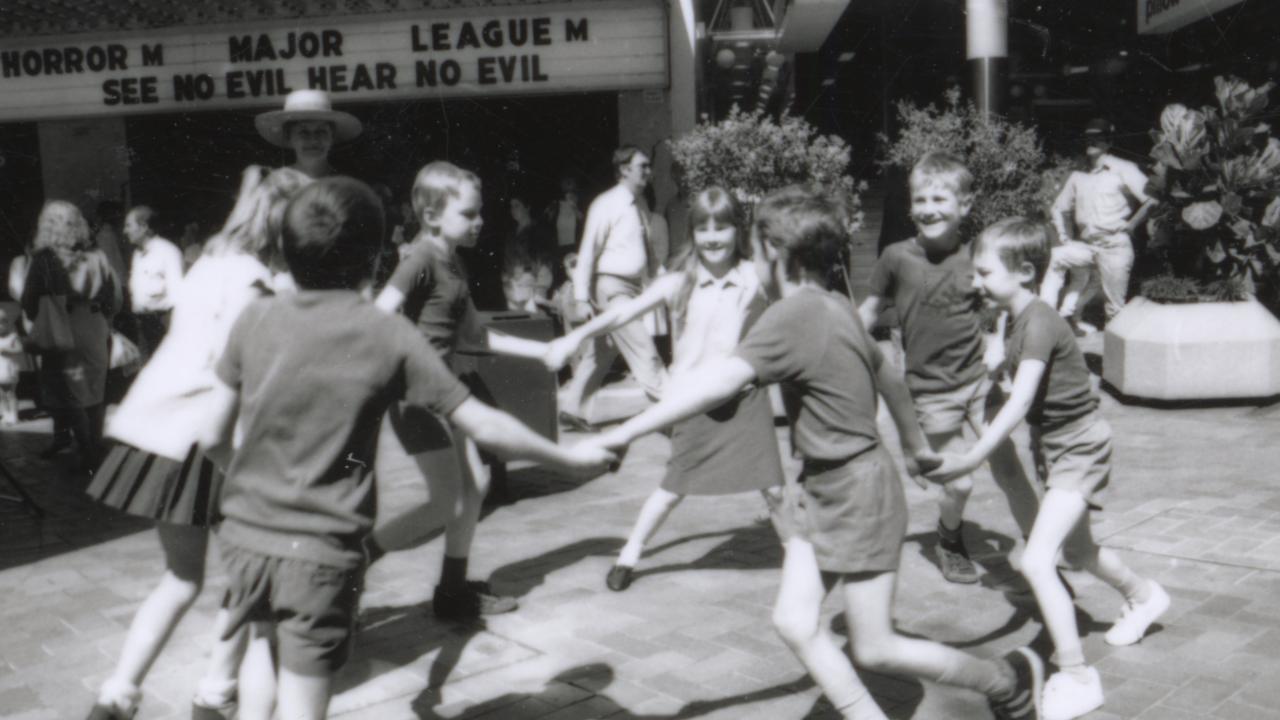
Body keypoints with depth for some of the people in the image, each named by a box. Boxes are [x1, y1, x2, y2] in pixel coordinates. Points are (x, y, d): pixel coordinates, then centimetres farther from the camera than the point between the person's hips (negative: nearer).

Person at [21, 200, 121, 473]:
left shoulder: (44, 259, -11)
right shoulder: (96, 257, -1)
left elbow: (29, 301, -7)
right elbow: (114, 294, 3)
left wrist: (39, 321, 11)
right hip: (96, 332, 4)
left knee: (71, 396, 5)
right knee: (95, 392, 15)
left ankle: (89, 458, 3)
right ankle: (96, 448, 22)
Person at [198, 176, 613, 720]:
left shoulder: (256, 318, -1)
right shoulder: (390, 337, -10)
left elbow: (212, 436, 4)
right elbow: (484, 428, -7)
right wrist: (571, 458, 6)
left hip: (245, 533, 4)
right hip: (321, 549, -4)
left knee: (265, 642, 32)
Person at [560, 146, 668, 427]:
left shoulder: (640, 204, 12)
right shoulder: (606, 205, -12)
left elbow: (646, 248, 20)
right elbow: (588, 250, -11)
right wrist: (583, 295, -13)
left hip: (633, 286, 8)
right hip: (612, 287, -8)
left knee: (603, 351, 14)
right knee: (642, 349, -8)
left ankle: (571, 406, 25)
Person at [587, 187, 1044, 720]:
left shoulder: (795, 314, -24)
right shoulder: (836, 307, 4)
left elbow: (723, 381, -36)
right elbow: (888, 376, 18)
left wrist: (623, 433, -37)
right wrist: (916, 445, 34)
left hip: (857, 491, -9)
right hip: (819, 487, 9)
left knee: (874, 649, 5)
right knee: (795, 622, 5)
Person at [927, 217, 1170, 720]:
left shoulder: (1039, 323, -25)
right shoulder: (1018, 320, 3)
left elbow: (1020, 402, -35)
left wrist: (971, 459, -39)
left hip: (1079, 448, -10)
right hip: (1056, 447, 10)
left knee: (1037, 561, -19)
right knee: (1076, 551, 27)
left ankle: (1076, 679, -9)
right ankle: (1144, 596, 55)